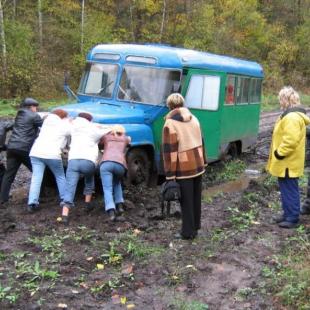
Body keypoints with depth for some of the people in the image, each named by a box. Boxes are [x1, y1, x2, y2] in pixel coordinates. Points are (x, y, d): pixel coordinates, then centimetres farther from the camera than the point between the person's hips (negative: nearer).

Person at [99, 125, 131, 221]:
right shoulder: (125, 139, 31)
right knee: (117, 182, 31)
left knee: (107, 190, -5)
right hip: (120, 165, 2)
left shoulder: (105, 137, 27)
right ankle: (119, 205, 16)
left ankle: (111, 212, -28)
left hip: (106, 163, -2)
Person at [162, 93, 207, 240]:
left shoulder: (170, 124, -14)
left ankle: (188, 232, 10)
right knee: (196, 198, 16)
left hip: (184, 169, -7)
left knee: (186, 201, 3)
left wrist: (170, 175, -13)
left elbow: (169, 151, -16)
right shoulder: (193, 119, 9)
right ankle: (195, 227, 27)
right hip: (198, 166, 7)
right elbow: (201, 142, 14)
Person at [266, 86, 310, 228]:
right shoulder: (292, 115, 13)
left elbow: (291, 140, -29)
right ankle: (288, 214, 28)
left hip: (288, 163, -11)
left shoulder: (292, 117, -23)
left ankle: (292, 219, 7)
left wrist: (279, 153, -19)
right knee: (287, 190, 18)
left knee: (290, 191, -1)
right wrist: (280, 153, 19)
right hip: (287, 162, 11)